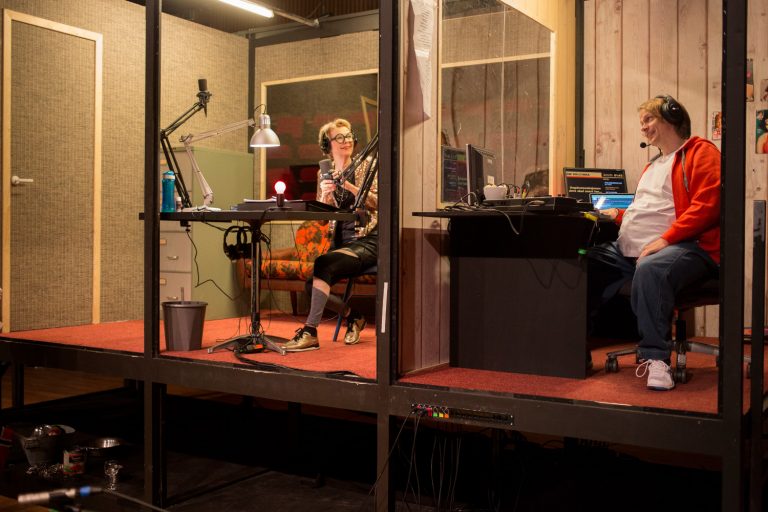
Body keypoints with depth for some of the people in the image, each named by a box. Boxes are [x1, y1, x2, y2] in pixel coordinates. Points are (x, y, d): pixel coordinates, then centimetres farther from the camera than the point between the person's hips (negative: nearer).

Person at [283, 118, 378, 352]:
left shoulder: (365, 166, 1)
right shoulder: (324, 173, 12)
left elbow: (376, 202, -10)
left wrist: (348, 185, -21)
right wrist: (325, 194, -12)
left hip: (365, 241, -5)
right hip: (339, 240, 5)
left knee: (322, 264, -30)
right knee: (312, 285, -16)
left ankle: (310, 332, -27)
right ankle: (353, 316, 10)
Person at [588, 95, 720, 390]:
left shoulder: (700, 152, 2)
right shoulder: (653, 165, 30)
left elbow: (705, 206, -13)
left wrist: (665, 240, -20)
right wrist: (618, 215, 17)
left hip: (684, 245, -8)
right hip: (629, 250, 8)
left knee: (650, 269, -40)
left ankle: (655, 357, -33)